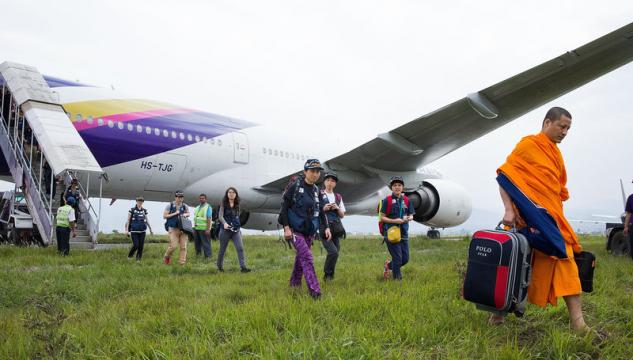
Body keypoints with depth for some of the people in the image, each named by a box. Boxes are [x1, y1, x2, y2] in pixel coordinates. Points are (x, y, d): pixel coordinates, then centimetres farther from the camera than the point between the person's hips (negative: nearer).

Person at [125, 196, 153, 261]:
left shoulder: (144, 210, 9)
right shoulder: (132, 210, -2)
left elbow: (147, 220, 18)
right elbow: (128, 220, 0)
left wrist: (150, 229, 19)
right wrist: (126, 229, -7)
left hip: (142, 231, 3)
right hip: (134, 231, -3)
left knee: (141, 246, 1)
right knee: (136, 245, -11)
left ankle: (138, 260, 12)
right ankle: (129, 256, 15)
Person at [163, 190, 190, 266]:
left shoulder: (185, 206, 9)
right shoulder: (170, 205, -1)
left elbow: (188, 213, 24)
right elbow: (164, 216, -3)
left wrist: (186, 214, 0)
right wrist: (174, 213, -11)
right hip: (173, 228, -3)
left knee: (183, 247, -2)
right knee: (173, 246, -10)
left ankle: (182, 263, 4)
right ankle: (166, 257, 20)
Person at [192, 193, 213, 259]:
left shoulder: (208, 207, -6)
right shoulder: (197, 208, 17)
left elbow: (209, 219, -13)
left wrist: (208, 229, -20)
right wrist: (194, 228, 17)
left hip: (204, 229, -7)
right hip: (196, 228, 7)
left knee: (206, 243, -4)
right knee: (197, 243, 13)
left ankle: (207, 257, 0)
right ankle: (198, 254, 25)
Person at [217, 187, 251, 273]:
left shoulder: (237, 205, 7)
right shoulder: (224, 204, -4)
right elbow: (220, 216, -14)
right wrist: (224, 223, -32)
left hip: (236, 230, 3)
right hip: (225, 230, -3)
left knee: (240, 248, -12)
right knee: (222, 249, 9)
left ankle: (243, 267, -15)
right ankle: (220, 267, 26)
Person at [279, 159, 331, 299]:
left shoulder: (317, 190, 10)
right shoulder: (294, 186, -7)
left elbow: (321, 211, 17)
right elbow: (284, 207, -9)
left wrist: (326, 227, 6)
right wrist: (286, 227, -15)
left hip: (310, 231, 6)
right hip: (295, 230, -6)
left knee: (301, 257, 14)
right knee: (307, 258, -16)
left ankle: (294, 283, 32)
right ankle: (315, 291, -19)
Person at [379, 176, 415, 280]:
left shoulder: (406, 200, 8)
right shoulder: (387, 200, -5)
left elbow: (411, 216, 13)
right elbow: (382, 217, -5)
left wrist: (408, 218, -10)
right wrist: (394, 221, -19)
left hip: (404, 233, 5)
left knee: (405, 258, 8)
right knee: (397, 258, -6)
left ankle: (388, 265, 34)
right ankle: (397, 278, 10)